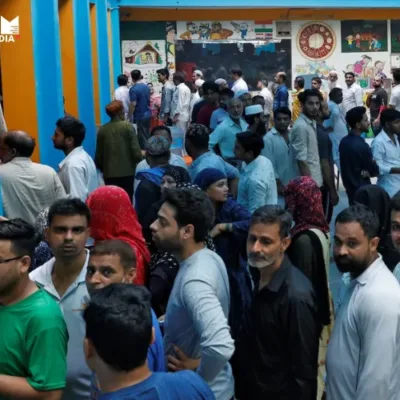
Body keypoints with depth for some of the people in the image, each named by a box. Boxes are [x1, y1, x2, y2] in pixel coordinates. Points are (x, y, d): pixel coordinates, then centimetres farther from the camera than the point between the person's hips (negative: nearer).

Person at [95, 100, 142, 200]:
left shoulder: (102, 129, 1)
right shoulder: (128, 126, -8)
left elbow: (98, 155, 4)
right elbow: (136, 152, -13)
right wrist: (141, 155, 10)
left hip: (109, 174, 2)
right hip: (127, 172, -2)